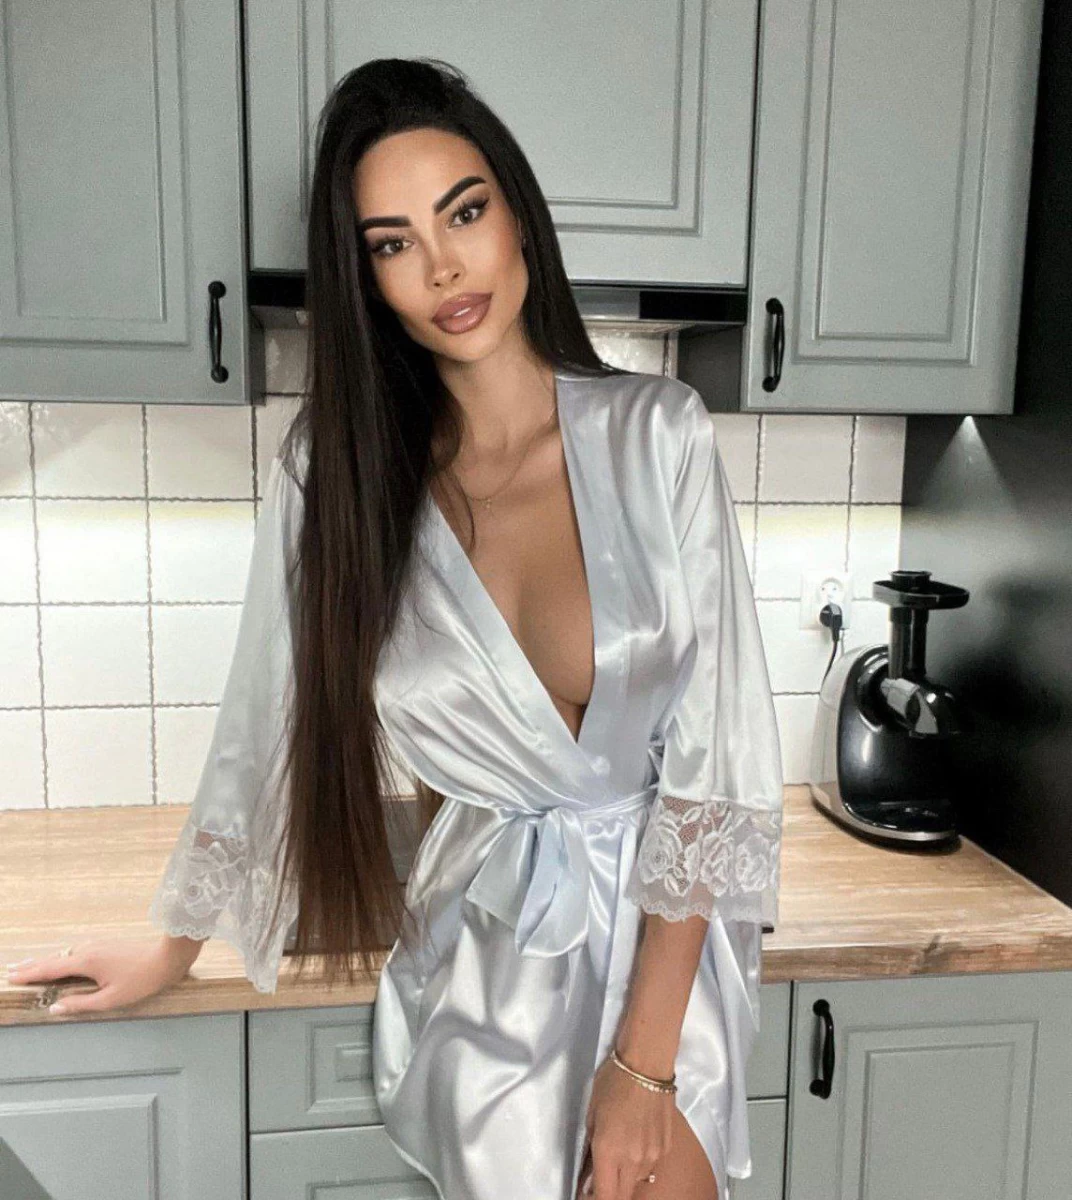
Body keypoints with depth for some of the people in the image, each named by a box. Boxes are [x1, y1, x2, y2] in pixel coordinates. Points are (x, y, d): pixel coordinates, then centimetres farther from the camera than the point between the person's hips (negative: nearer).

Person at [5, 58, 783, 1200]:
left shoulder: (655, 433, -11)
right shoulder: (335, 472, -8)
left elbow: (714, 752, -12)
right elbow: (265, 731, 3)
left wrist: (644, 1058, -14)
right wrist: (173, 951, 13)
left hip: (663, 934, 0)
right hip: (484, 959, 1)